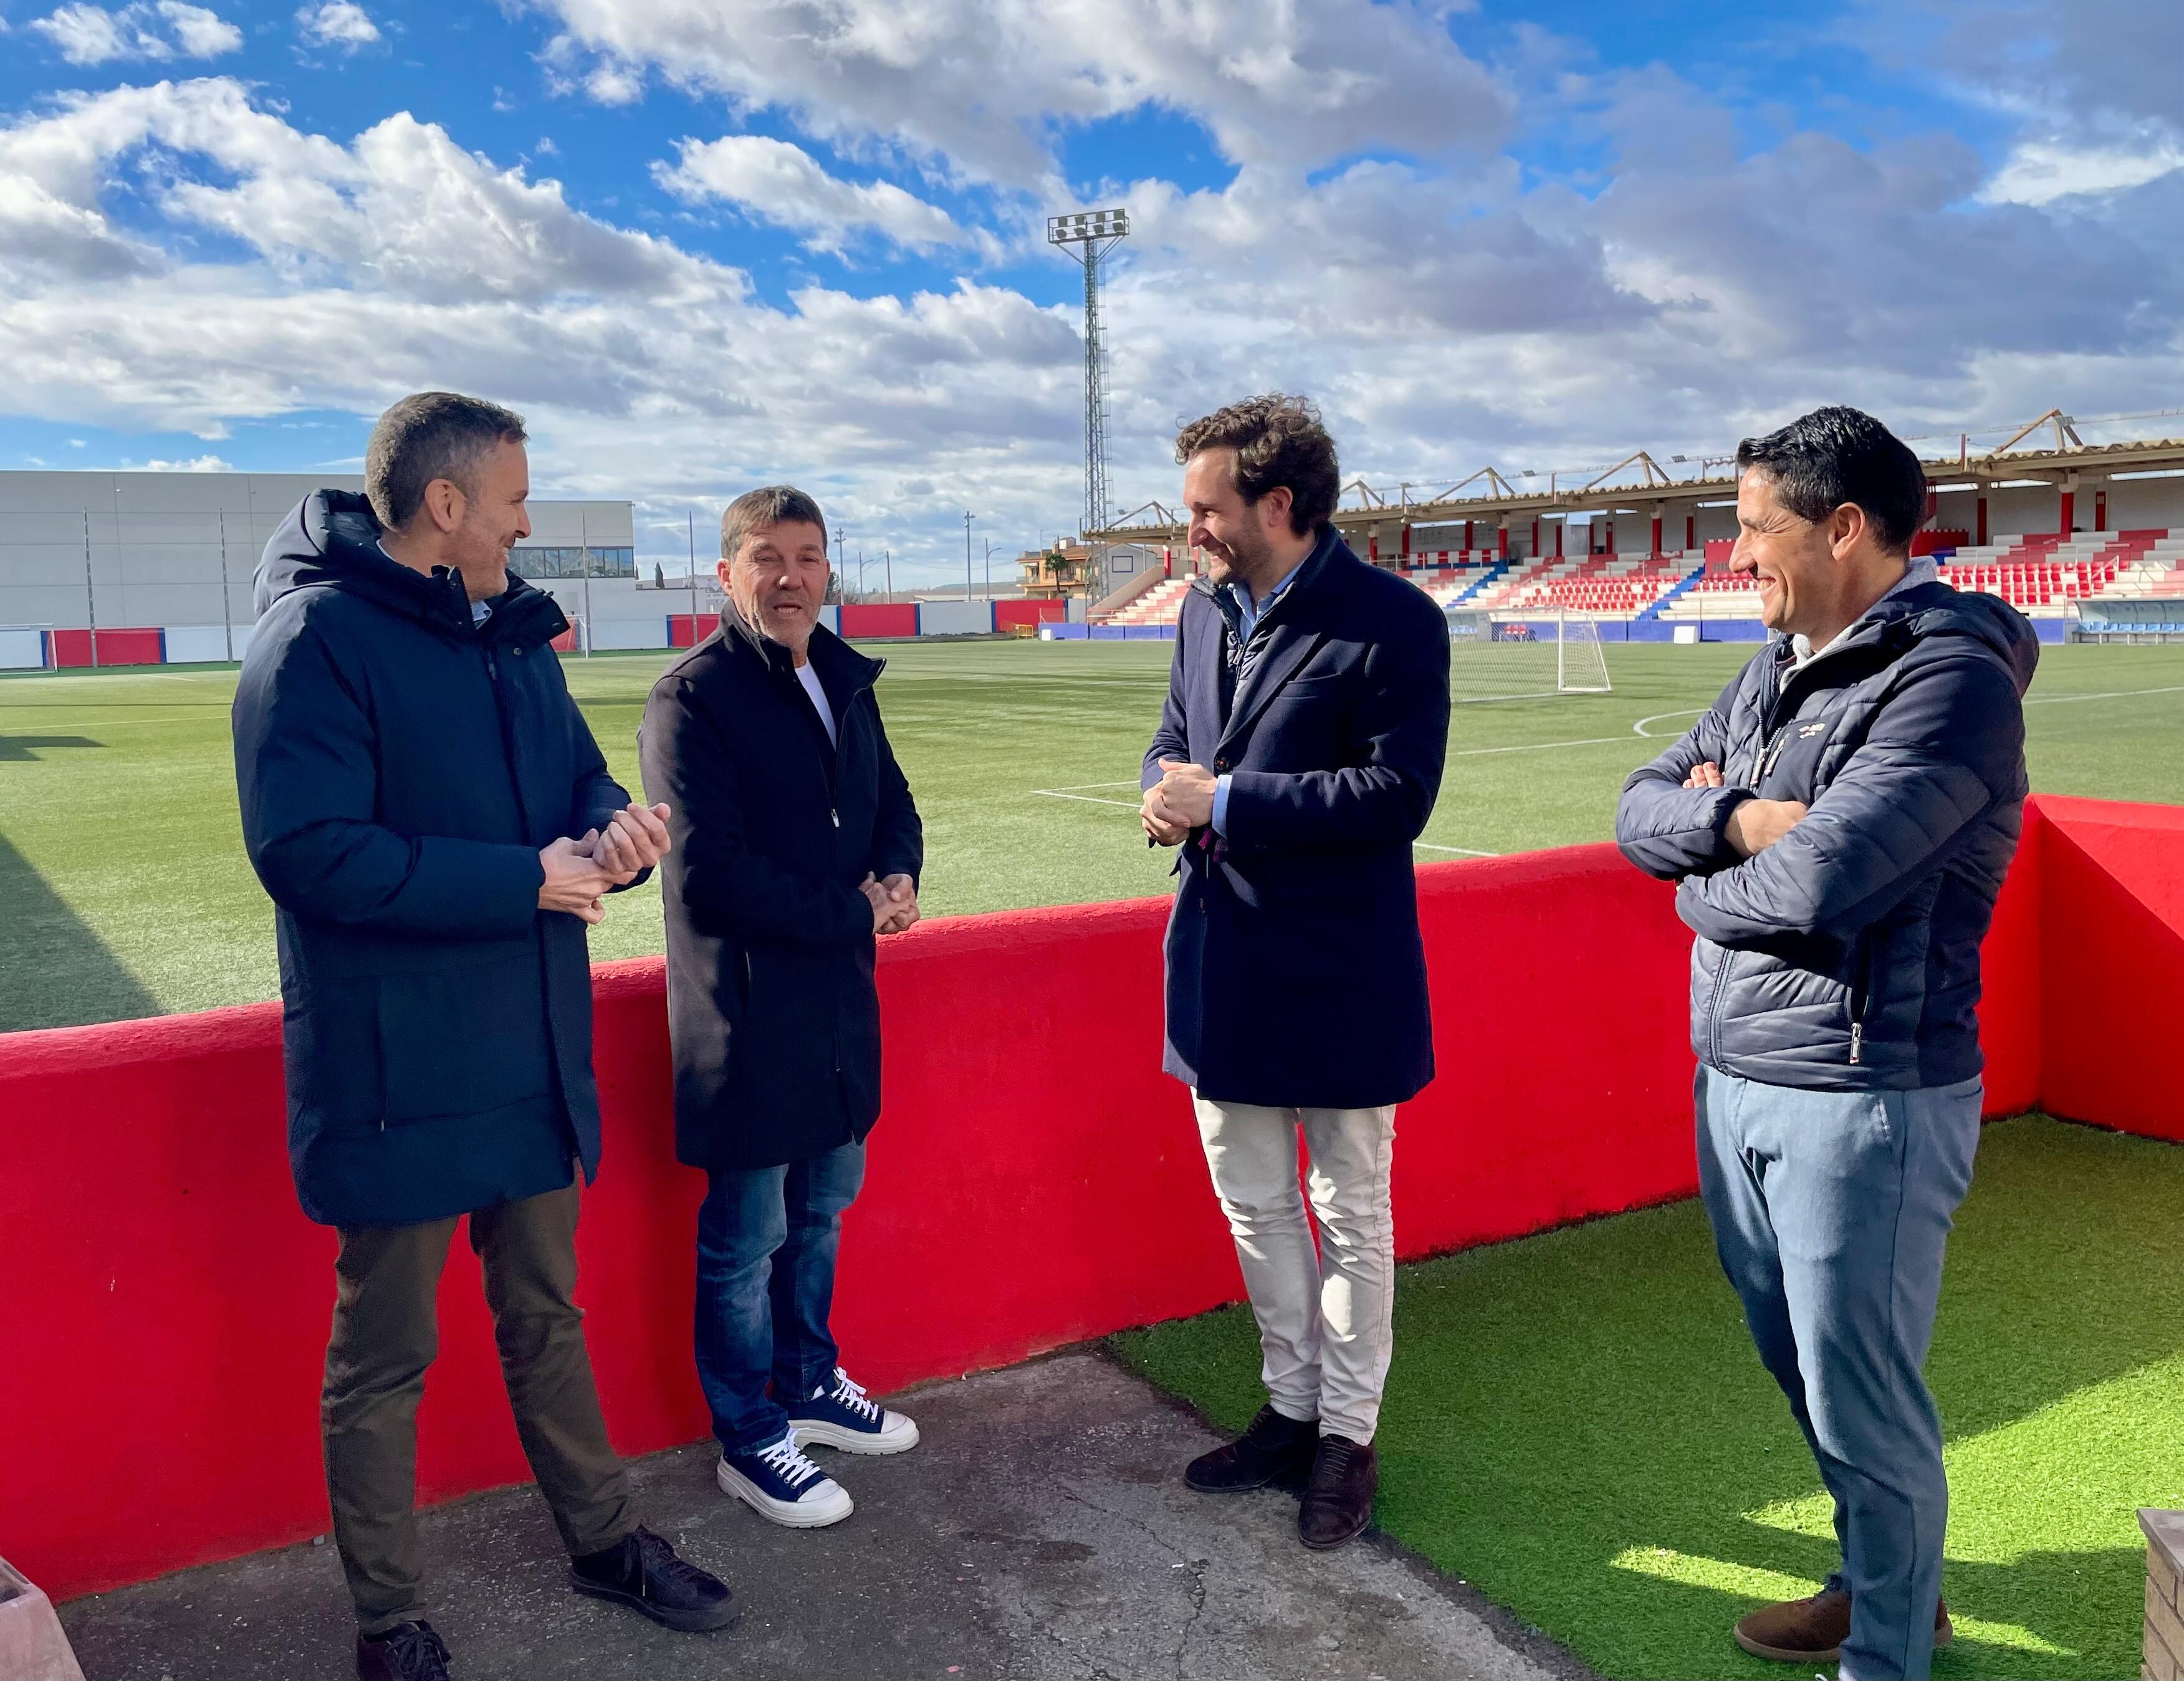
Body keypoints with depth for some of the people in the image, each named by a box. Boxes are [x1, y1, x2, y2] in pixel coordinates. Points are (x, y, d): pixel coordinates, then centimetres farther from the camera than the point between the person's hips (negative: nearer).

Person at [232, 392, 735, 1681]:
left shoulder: (512, 631, 10)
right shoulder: (318, 639, -16)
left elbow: (577, 774, 15)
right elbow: (308, 850, -24)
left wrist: (617, 829, -10)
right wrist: (527, 881, -22)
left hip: (530, 1052, 8)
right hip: (397, 1072, -7)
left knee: (547, 1315, 21)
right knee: (384, 1356, 9)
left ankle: (605, 1540, 38)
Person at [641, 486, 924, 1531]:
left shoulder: (845, 683, 9)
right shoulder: (693, 696, -14)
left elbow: (892, 801, 18)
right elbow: (711, 872, -21)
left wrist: (898, 878, -4)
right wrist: (853, 910, -14)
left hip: (839, 994, 7)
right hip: (746, 1004, -7)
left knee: (824, 1204, 20)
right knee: (748, 1233, 5)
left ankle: (809, 1385, 39)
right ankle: (749, 1441, 22)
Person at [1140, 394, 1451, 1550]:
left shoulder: (1390, 621, -15)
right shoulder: (1204, 609, 7)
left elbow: (1396, 796, -22)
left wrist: (1227, 801, -21)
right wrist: (1168, 793, -8)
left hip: (1341, 977, -7)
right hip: (1224, 967, 7)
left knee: (1350, 1215, 10)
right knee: (1254, 1207, 18)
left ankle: (1347, 1435, 28)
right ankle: (1291, 1409, 36)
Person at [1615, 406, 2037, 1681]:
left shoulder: (1951, 678, -18)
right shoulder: (1777, 670, 10)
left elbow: (1817, 879, -28)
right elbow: (1643, 809, 7)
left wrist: (1701, 889, -7)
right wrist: (1737, 820, -14)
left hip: (1865, 1098, -8)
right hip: (1738, 1082, 9)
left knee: (1861, 1398, 5)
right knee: (1800, 1362, 22)